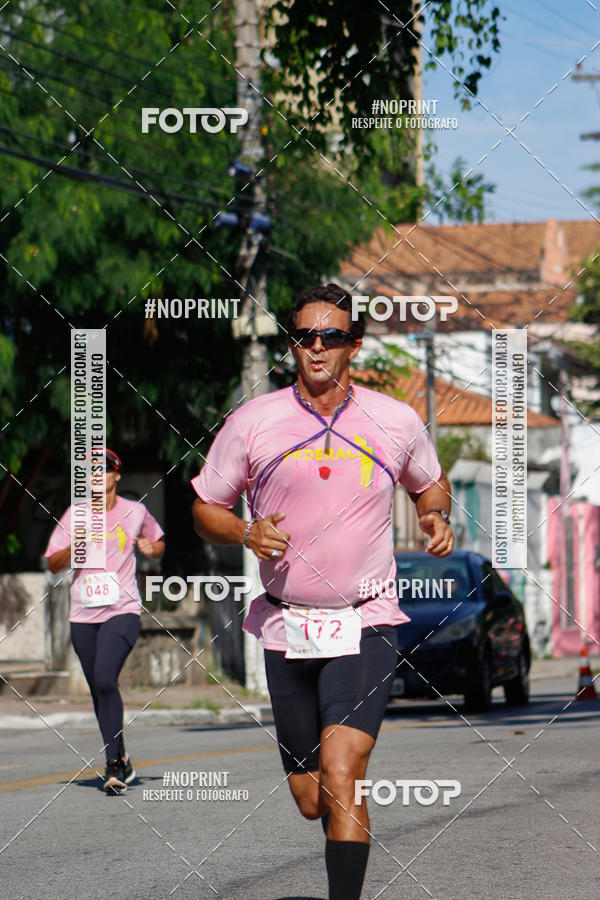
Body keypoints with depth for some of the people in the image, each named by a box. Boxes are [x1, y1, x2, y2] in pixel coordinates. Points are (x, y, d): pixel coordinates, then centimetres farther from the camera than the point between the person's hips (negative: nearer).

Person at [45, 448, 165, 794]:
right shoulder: (74, 515, 7)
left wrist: (152, 549, -2)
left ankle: (115, 763, -17)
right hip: (84, 615, 3)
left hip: (123, 611, -3)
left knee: (105, 680, -21)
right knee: (98, 690, 7)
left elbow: (158, 544, 21)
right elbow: (53, 564, 6)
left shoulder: (135, 512, 5)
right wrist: (74, 548, -14)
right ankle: (123, 763, 22)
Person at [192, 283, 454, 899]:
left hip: (366, 624, -2)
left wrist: (437, 519, 0)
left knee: (340, 777, -21)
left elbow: (430, 483, 21)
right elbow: (205, 509, 8)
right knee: (310, 802, 8)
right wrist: (249, 533, -12)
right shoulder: (252, 422, 0)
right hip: (286, 629, 2)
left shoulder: (396, 422, 1)